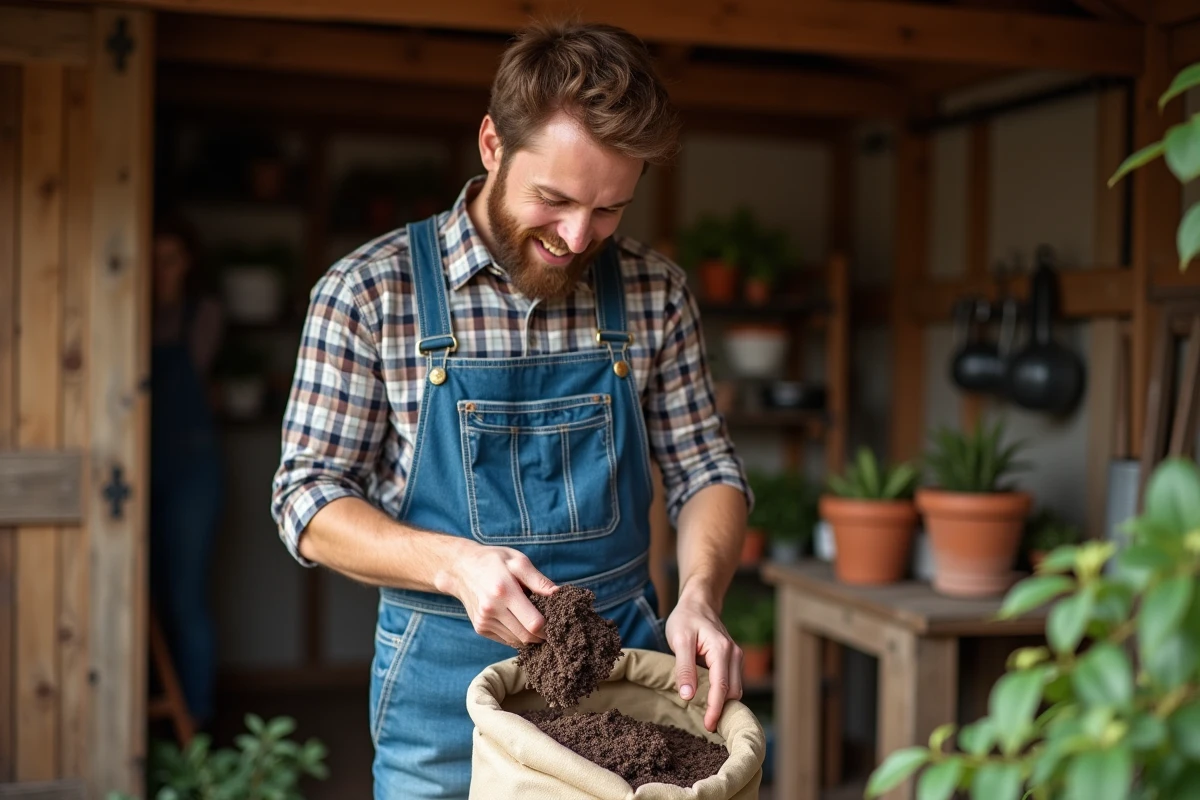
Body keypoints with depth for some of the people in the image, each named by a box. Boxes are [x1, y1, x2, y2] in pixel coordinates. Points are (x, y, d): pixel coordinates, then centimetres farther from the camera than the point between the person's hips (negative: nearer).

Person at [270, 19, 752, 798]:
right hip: (443, 685, -2)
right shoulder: (367, 293, -9)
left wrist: (700, 593, -16)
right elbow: (309, 499, -8)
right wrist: (453, 563, -24)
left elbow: (705, 470, 4)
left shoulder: (655, 293, -2)